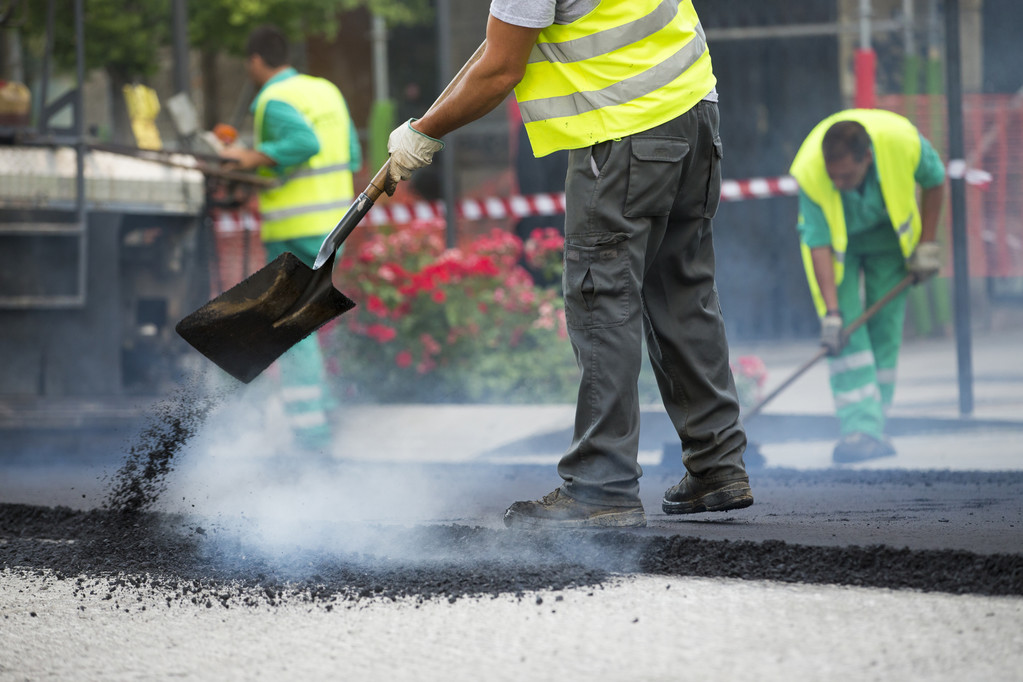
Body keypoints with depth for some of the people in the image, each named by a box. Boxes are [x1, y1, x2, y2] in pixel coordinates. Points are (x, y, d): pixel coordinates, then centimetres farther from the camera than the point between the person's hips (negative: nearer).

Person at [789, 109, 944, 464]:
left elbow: (935, 181, -11)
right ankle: (859, 428, -22)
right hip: (836, 239, -1)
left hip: (889, 235, 1)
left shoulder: (902, 141, -33)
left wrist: (927, 245, -9)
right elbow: (819, 243, -30)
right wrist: (831, 313, -33)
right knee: (845, 333, -16)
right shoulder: (810, 172, -36)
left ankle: (873, 427, 2)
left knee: (885, 331, -3)